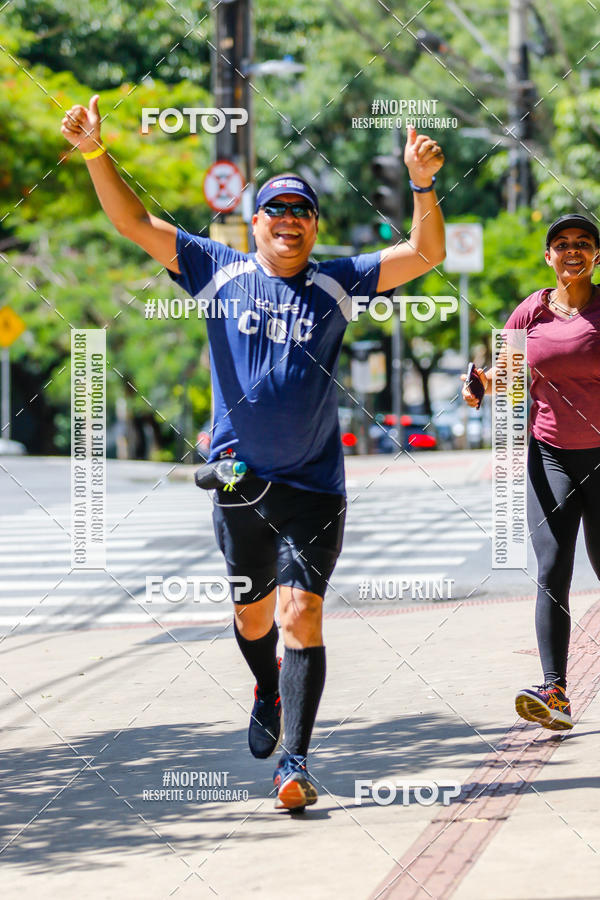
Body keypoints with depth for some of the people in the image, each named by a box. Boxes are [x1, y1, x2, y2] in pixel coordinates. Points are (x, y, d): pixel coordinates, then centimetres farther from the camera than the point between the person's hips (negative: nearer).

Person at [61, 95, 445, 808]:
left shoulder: (336, 284, 4)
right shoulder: (219, 272, 5)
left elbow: (425, 254, -2)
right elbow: (135, 223, 3)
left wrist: (423, 183, -17)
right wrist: (94, 152, -7)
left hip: (313, 485, -2)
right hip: (238, 481, 2)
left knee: (302, 616, -13)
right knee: (253, 615, 16)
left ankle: (294, 762, -14)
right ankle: (268, 694, 48)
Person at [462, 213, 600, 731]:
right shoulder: (531, 313, 4)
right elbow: (504, 371, 13)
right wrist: (484, 383, -8)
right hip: (550, 454, 1)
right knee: (552, 572, -10)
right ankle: (555, 692, -17)